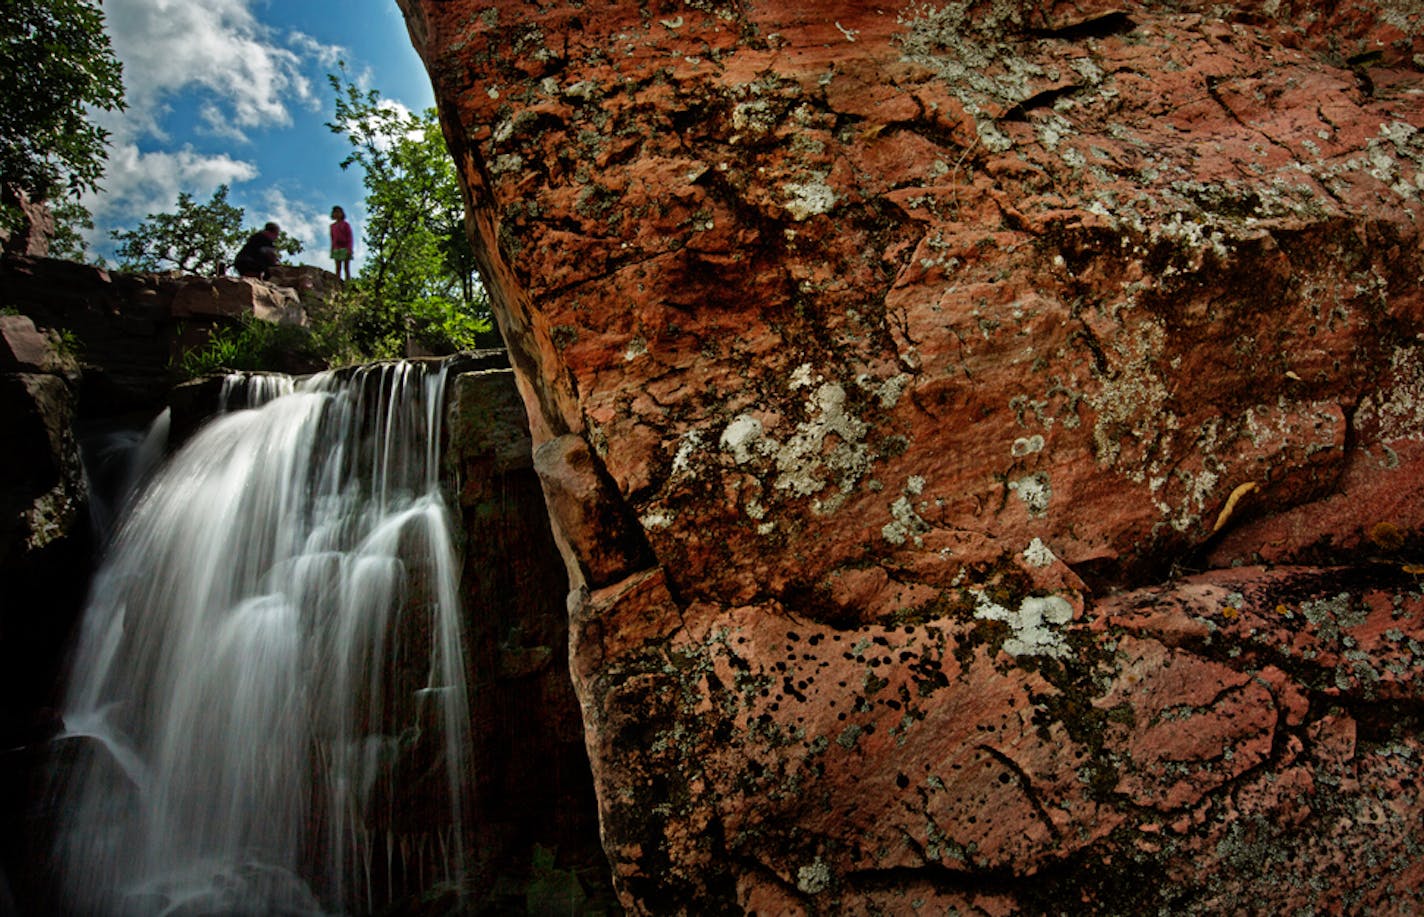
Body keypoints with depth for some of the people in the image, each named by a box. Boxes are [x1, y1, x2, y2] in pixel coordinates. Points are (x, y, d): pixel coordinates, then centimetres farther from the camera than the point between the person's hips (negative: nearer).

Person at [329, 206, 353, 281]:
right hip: (336, 249, 4)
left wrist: (349, 249, -13)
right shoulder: (332, 226, 13)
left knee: (346, 268, -4)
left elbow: (350, 238, -3)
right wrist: (332, 250, 12)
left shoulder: (346, 224, 0)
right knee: (338, 268, 1)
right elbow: (332, 239, 17)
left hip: (345, 249, -4)